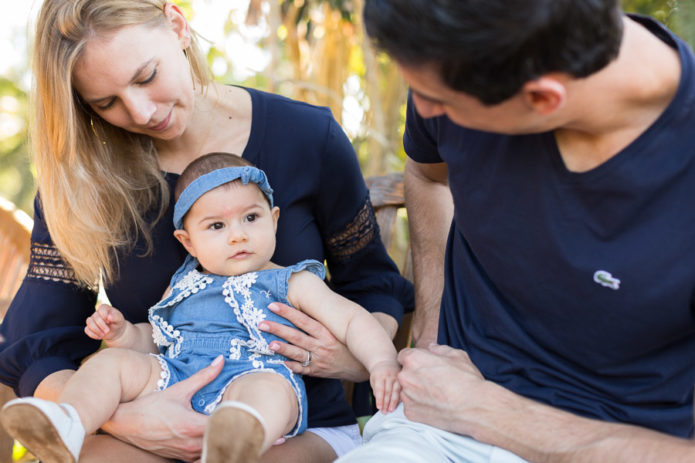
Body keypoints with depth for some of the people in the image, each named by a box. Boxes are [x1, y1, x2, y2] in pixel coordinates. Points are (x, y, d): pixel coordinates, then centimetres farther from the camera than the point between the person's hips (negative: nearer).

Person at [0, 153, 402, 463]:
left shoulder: (292, 283, 14)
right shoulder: (184, 286, 26)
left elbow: (352, 321, 6)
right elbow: (150, 339, 31)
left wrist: (382, 362, -12)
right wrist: (122, 332, 8)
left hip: (248, 377, -5)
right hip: (172, 378, 5)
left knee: (267, 386, -38)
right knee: (112, 361, -10)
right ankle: (67, 425, -35)